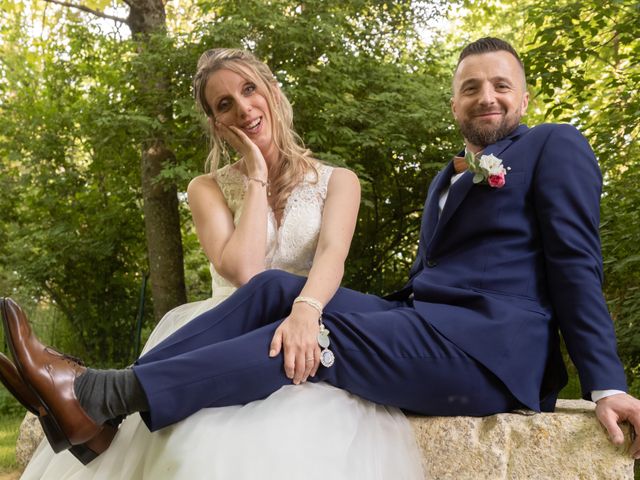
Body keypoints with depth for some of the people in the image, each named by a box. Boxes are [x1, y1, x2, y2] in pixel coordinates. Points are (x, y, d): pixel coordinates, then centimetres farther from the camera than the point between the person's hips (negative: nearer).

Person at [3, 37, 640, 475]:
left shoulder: (555, 147, 7)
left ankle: (100, 396, -31)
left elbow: (576, 265, -4)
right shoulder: (446, 178, 28)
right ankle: (103, 391, -20)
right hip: (425, 327, 7)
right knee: (276, 289, -11)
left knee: (316, 333, -25)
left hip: (493, 349, -7)